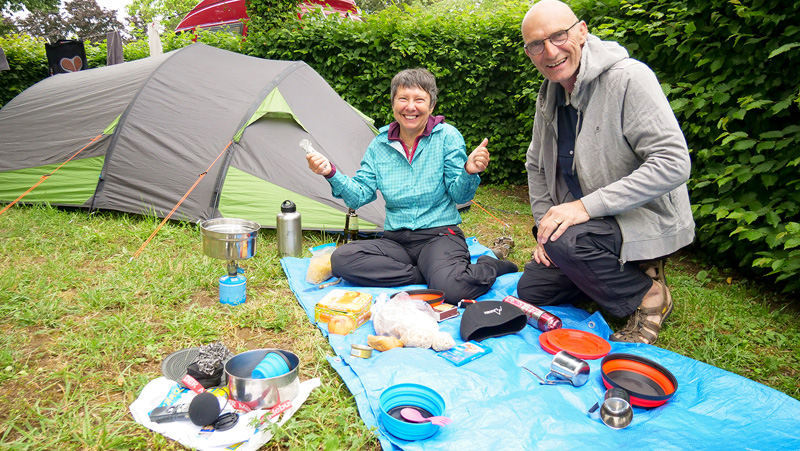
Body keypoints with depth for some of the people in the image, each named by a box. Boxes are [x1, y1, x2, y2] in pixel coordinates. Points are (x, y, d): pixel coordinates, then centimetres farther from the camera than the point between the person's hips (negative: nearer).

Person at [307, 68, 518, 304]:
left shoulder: (447, 136, -2)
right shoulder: (380, 144, 7)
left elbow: (458, 196, -5)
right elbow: (359, 196, 3)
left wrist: (469, 172, -27)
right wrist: (331, 173, -13)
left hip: (440, 234, -3)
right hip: (395, 239, 4)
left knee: (450, 288, -34)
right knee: (341, 260, -22)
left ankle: (491, 266, 1)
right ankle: (426, 275, -15)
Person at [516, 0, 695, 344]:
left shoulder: (628, 77, -19)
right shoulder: (549, 95, 5)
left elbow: (673, 164, -26)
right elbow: (536, 165, 16)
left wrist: (587, 206, -29)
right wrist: (544, 223, 3)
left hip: (646, 220, -7)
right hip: (587, 224, 8)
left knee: (564, 240, -34)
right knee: (530, 291, 2)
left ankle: (648, 293, -7)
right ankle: (617, 274, 20)